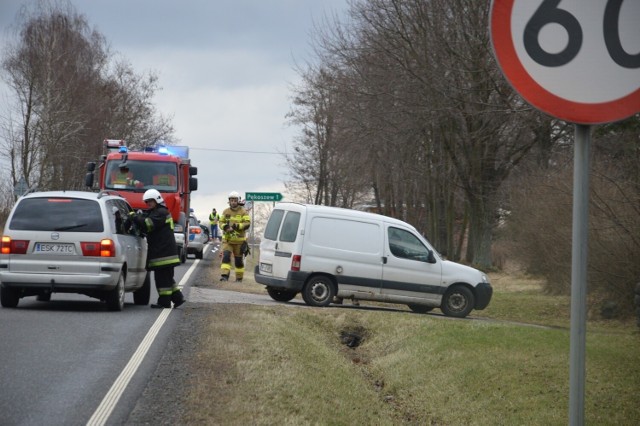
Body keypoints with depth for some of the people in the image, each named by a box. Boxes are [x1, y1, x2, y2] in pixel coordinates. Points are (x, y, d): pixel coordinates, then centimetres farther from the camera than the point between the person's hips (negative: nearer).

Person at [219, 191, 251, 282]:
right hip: (227, 239, 2)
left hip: (239, 240, -2)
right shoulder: (226, 211, 8)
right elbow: (221, 222, 11)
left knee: (239, 260, 7)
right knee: (226, 257, -15)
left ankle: (239, 278, 20)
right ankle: (224, 275, -21)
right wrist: (225, 226, -13)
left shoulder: (243, 212, -3)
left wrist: (237, 226, -27)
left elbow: (247, 223, -12)